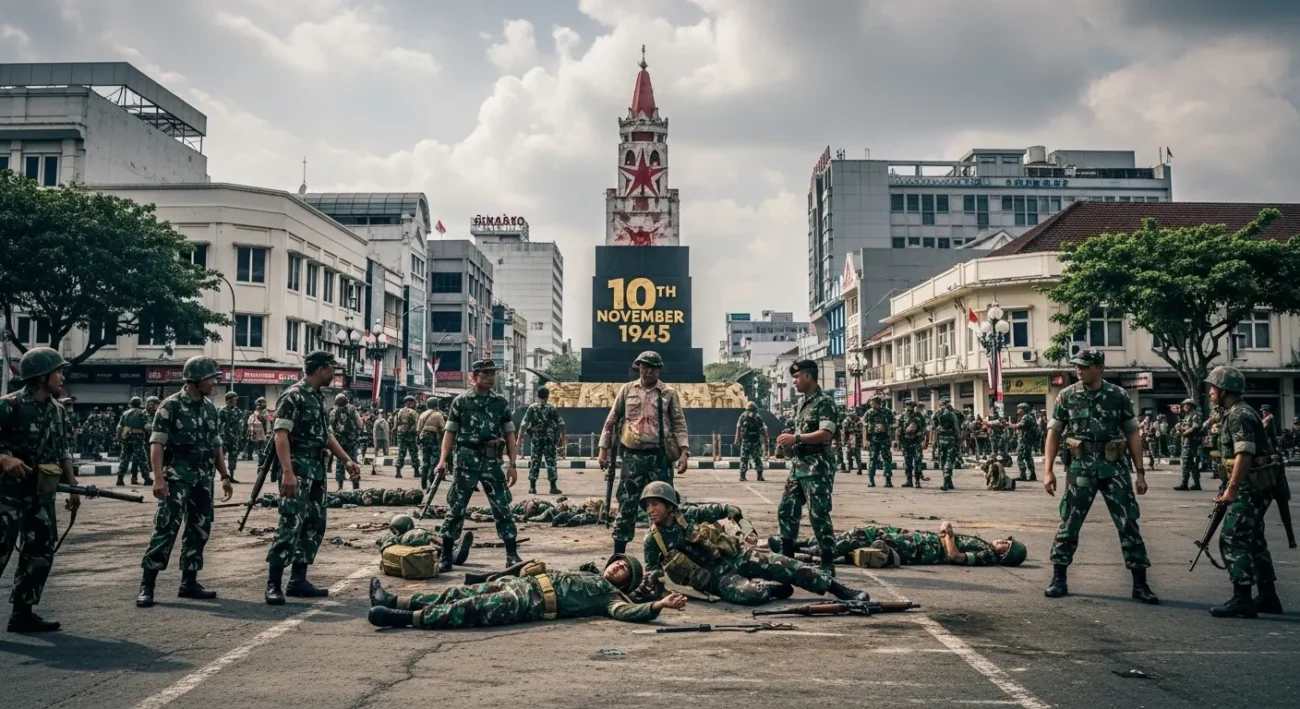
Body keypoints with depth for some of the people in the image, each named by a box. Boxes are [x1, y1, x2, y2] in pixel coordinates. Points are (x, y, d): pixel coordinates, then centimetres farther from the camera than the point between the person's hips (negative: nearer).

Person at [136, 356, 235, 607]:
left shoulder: (210, 408, 12)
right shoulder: (171, 406, -8)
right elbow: (157, 443, -13)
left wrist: (225, 476, 13)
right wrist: (159, 477, -22)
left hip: (203, 478, 7)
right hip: (177, 476, -7)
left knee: (200, 529, 8)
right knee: (166, 528, -11)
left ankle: (189, 583, 16)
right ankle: (147, 585, -5)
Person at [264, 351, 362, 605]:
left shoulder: (319, 397, 15)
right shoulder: (293, 396, -12)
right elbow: (281, 435, -19)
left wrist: (347, 460, 16)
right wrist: (288, 471, -28)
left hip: (317, 468, 9)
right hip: (297, 467, -9)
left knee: (314, 524, 10)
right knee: (291, 524, -12)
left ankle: (298, 581, 17)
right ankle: (273, 584, -7)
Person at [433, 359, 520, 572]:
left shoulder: (501, 402, 8)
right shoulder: (460, 401, 2)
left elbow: (509, 435, 8)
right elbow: (450, 432, 4)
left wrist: (512, 464, 1)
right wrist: (443, 460, -8)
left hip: (492, 461, 2)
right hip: (465, 460, -2)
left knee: (503, 508, 0)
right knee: (455, 508, 2)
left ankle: (512, 555, 7)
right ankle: (445, 556, 11)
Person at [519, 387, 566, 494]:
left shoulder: (532, 408, 0)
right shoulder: (552, 408, 0)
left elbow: (524, 424, -7)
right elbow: (561, 424, -2)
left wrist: (520, 436, -2)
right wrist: (562, 437, 6)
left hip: (536, 439, 1)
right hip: (550, 439, -1)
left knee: (534, 462, 7)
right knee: (550, 462, 3)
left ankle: (532, 487, 5)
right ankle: (553, 487, 1)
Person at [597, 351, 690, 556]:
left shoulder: (669, 393, 3)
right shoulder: (627, 390, 6)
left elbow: (679, 424, 1)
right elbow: (611, 421, 9)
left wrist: (684, 452, -9)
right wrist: (604, 449, 5)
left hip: (660, 455, 0)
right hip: (632, 454, 0)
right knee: (627, 504, 2)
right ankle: (618, 554, 9)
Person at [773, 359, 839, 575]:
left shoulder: (824, 402, -10)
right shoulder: (801, 402, 17)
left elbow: (825, 433, -22)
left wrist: (795, 438, -23)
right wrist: (788, 442, 6)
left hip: (817, 467, -9)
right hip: (799, 465, 9)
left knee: (818, 514, -7)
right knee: (786, 510, 10)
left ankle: (828, 563, 0)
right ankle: (787, 556, 20)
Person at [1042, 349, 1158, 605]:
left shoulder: (1119, 396, 2)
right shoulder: (1067, 396, 2)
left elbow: (1132, 434, 6)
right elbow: (1054, 433, 4)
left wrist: (1140, 473, 2)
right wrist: (1048, 470, -2)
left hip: (1114, 466, 0)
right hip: (1080, 467, 0)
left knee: (1129, 524, 0)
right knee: (1068, 524, 2)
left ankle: (1140, 584, 9)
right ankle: (1058, 579, 14)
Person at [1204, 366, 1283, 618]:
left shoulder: (1239, 415, -16)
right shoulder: (1232, 414, 16)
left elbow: (1244, 455, -25)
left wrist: (1231, 489, -26)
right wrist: (1230, 487, 22)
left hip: (1251, 486, -11)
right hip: (1254, 486, 11)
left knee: (1233, 539, -10)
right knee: (1252, 539, 16)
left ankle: (1242, 600, -9)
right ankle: (1268, 597, 23)